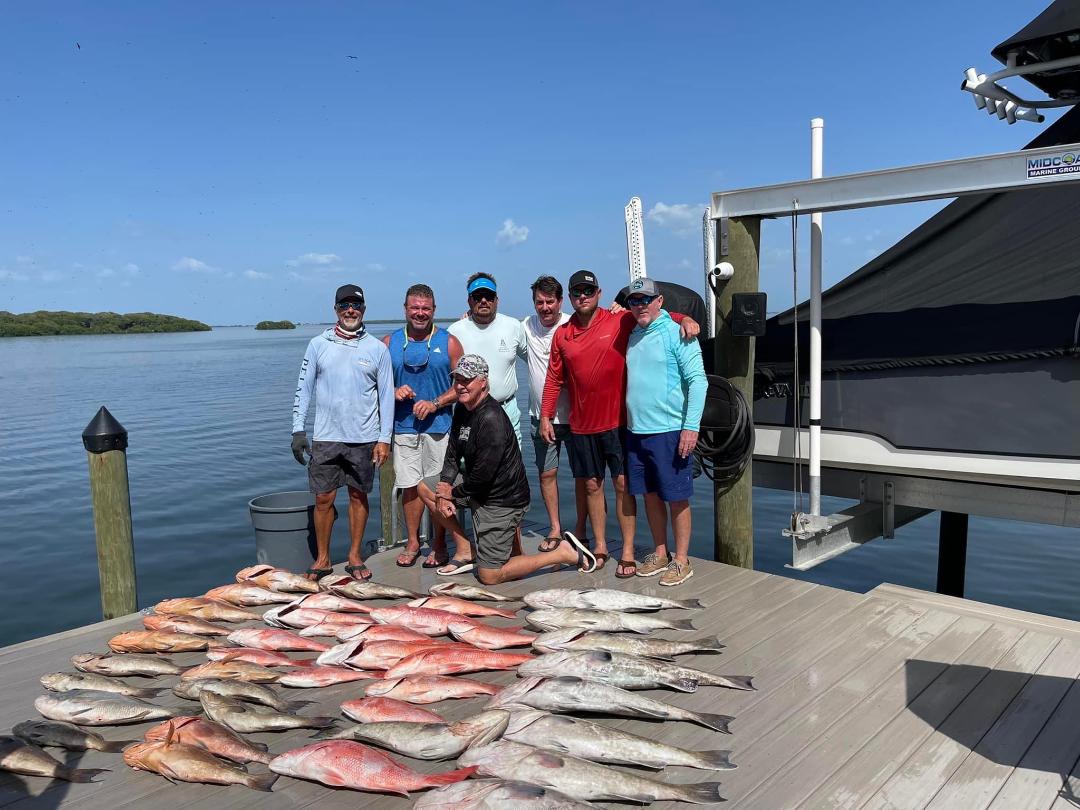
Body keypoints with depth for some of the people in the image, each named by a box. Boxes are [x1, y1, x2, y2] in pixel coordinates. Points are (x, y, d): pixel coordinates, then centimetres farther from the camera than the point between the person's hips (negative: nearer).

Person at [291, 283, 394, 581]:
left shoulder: (377, 349, 2)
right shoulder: (318, 344, 3)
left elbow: (387, 396, 3)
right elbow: (303, 389, 6)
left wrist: (384, 439, -2)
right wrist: (298, 430, -1)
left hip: (363, 439, 0)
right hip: (326, 437, 0)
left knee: (359, 496, 9)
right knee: (323, 498, 3)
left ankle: (355, 557, 21)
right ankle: (322, 559, 17)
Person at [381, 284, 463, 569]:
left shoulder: (448, 342, 2)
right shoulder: (389, 343, 8)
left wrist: (435, 403, -12)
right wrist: (394, 391, -9)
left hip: (439, 426, -2)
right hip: (404, 426, 2)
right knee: (410, 485, 6)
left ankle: (438, 545, 14)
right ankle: (412, 542, 20)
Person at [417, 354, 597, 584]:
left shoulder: (491, 419, -26)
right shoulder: (462, 408, 5)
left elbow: (483, 475, -26)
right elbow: (452, 455, 8)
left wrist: (454, 492, -8)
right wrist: (443, 494, -6)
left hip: (502, 501, -9)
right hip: (476, 488, 9)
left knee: (489, 576, -4)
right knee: (425, 487, 11)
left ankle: (565, 553, 3)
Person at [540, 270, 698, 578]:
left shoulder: (620, 321, -3)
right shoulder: (562, 334, 6)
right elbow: (554, 379, 11)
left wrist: (685, 319, -20)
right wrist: (545, 415, 7)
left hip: (617, 421, -3)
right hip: (581, 425, 3)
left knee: (623, 483, 0)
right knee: (592, 484, 11)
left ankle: (628, 551, 8)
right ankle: (600, 546, 24)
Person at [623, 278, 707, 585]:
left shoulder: (677, 334, -8)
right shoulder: (631, 335, 12)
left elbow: (698, 381, -12)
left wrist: (691, 426, -17)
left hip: (668, 430, -6)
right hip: (635, 430, 7)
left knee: (676, 498, 2)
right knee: (650, 494, 14)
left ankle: (681, 560, 13)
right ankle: (660, 554, 27)